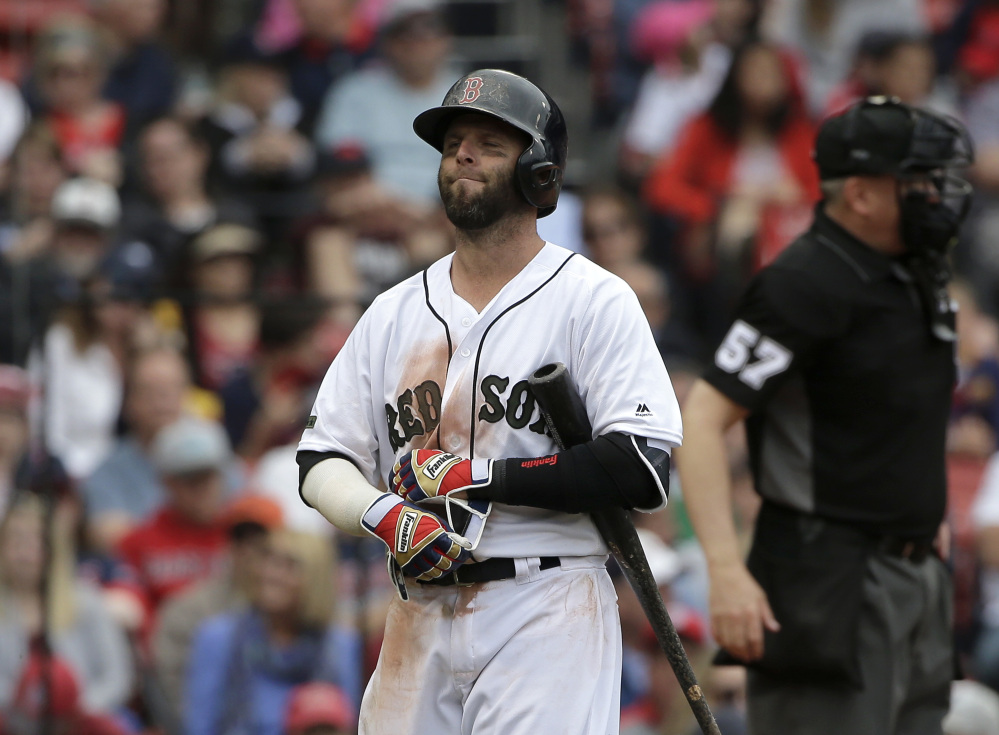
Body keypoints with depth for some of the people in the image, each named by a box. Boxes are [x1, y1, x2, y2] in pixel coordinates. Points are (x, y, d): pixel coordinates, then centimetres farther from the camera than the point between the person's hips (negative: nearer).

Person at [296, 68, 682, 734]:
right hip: (419, 623, 5)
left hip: (548, 621, -5)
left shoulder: (593, 300, -1)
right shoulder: (394, 315, 16)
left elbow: (642, 472, -12)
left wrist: (474, 477, -12)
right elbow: (322, 466, 12)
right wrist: (384, 514, -10)